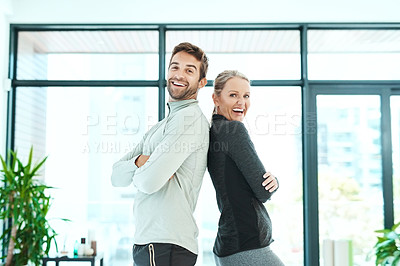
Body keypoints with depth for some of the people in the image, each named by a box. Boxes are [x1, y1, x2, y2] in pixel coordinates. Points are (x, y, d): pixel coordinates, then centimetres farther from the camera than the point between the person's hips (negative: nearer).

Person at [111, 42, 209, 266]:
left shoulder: (191, 117, -11)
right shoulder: (160, 128, 19)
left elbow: (149, 182, -20)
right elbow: (117, 177, 11)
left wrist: (138, 172, 3)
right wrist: (139, 161, -10)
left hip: (166, 244, -8)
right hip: (148, 241, 9)